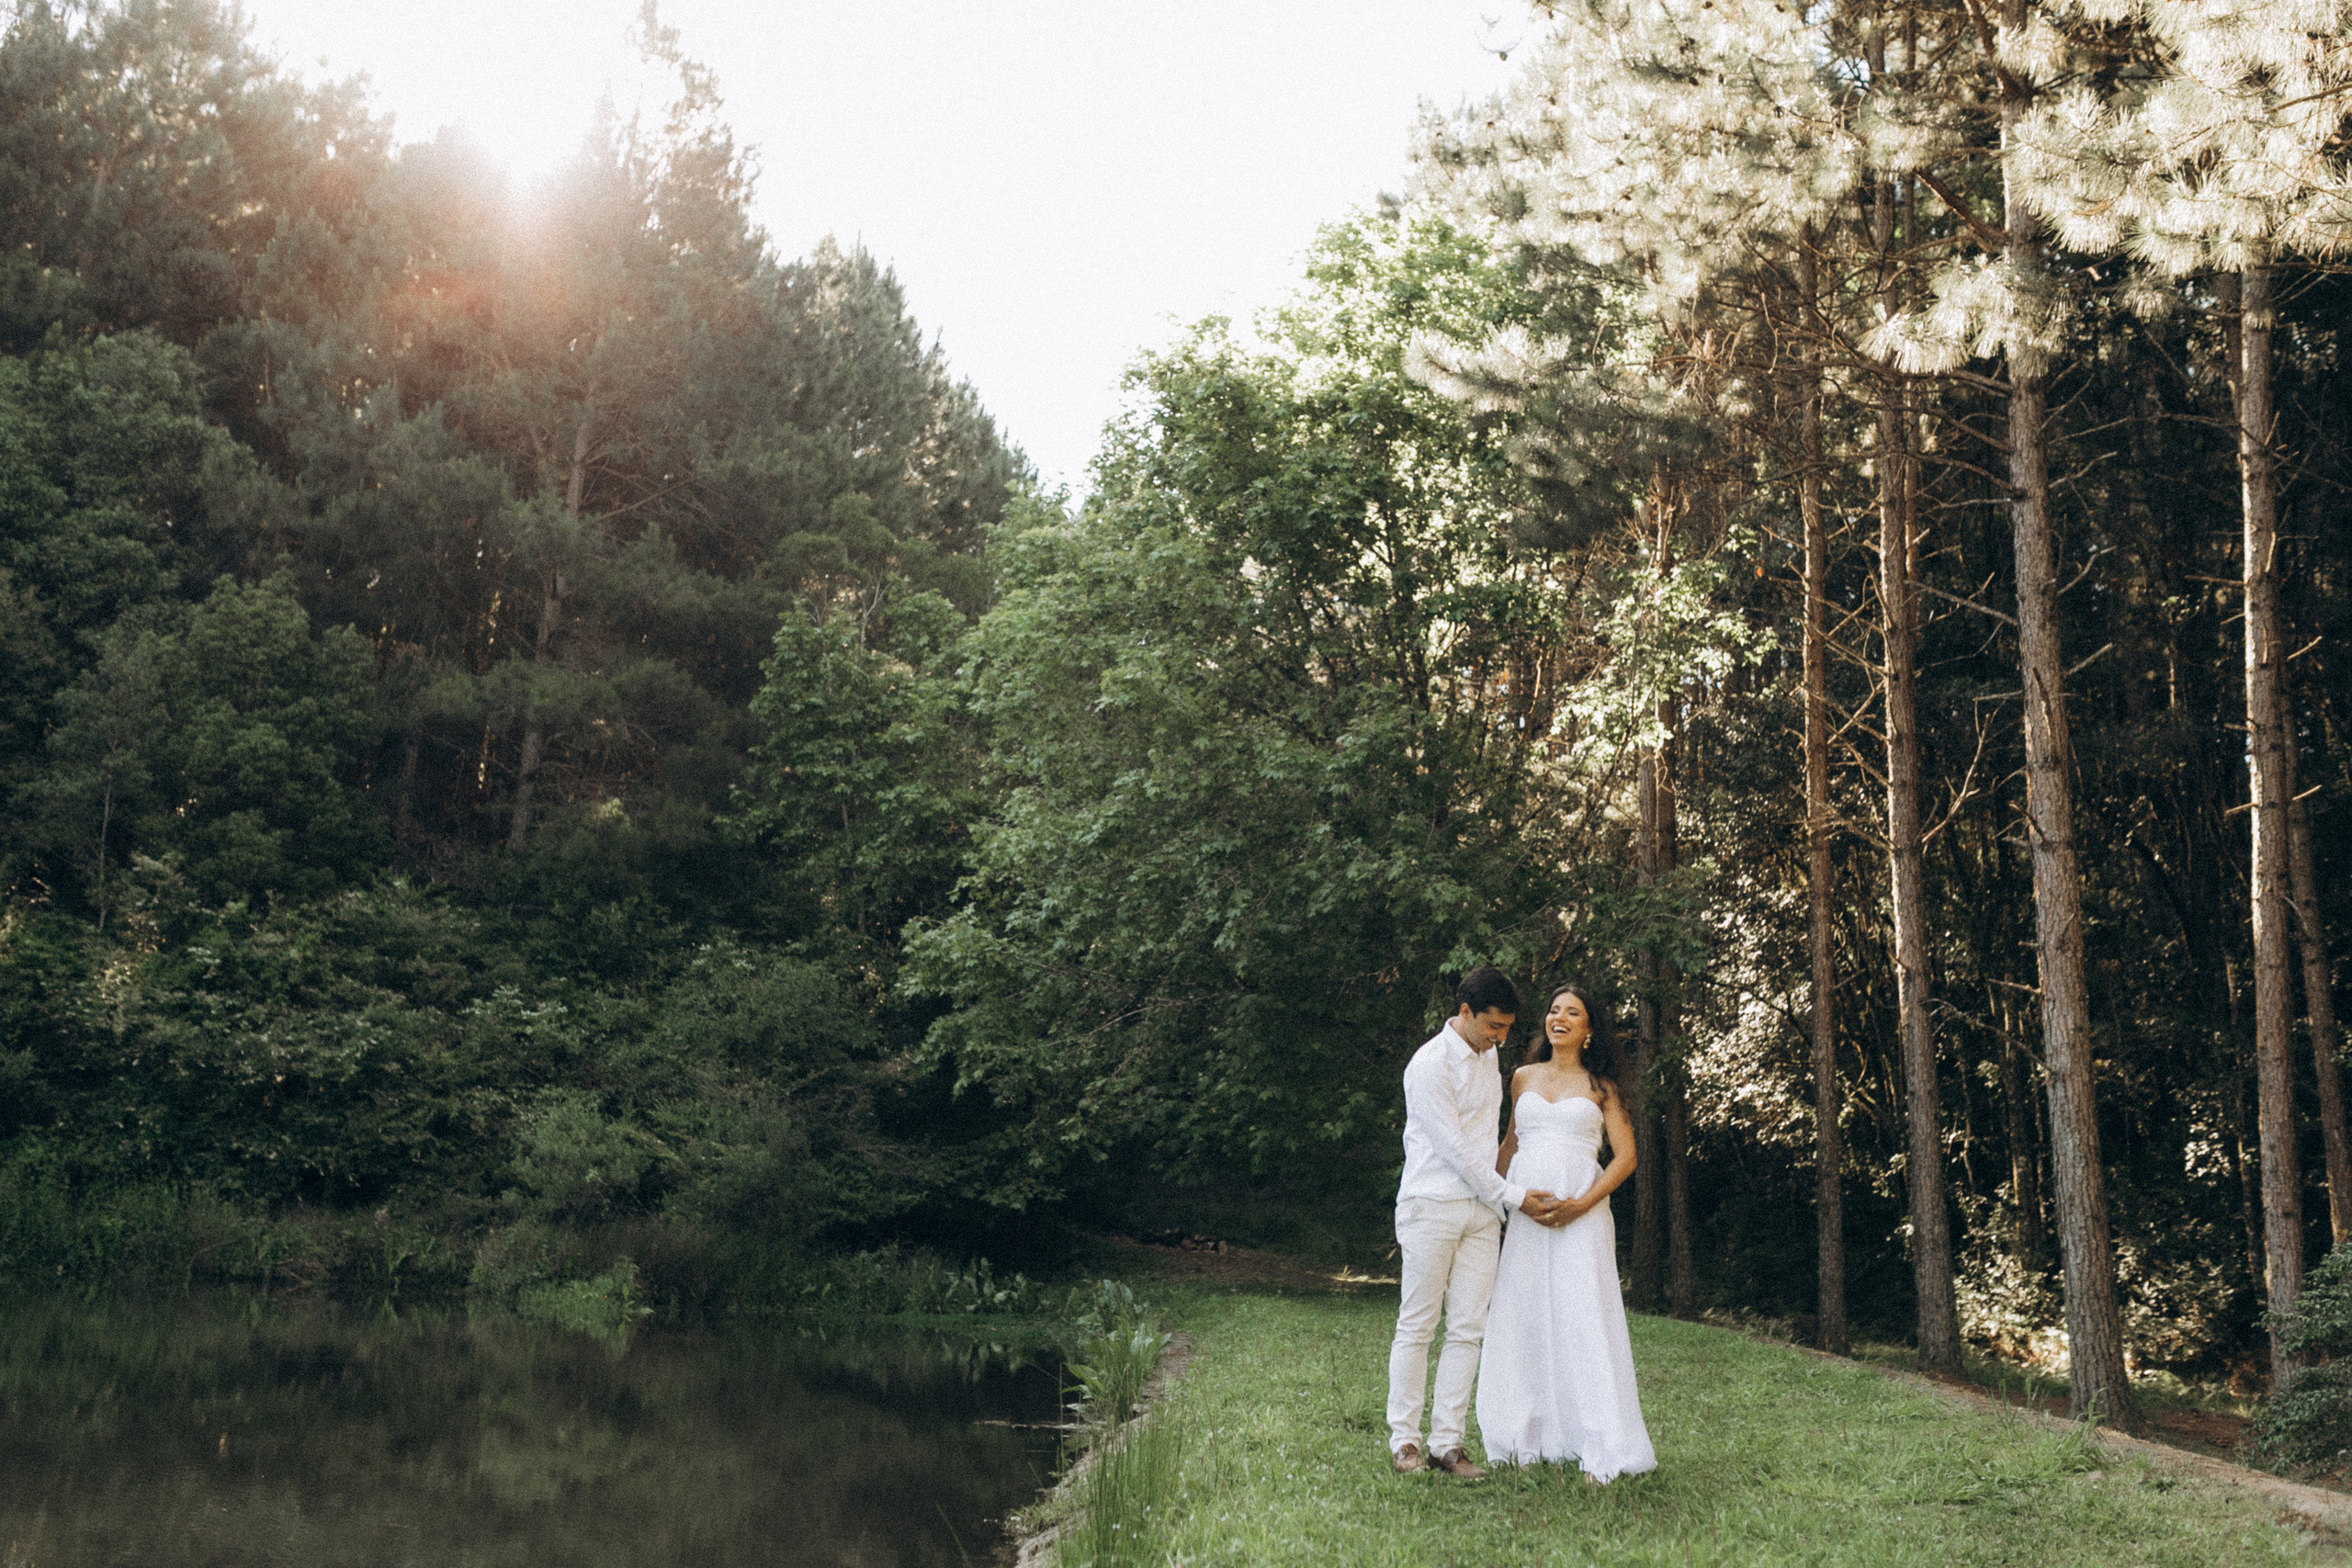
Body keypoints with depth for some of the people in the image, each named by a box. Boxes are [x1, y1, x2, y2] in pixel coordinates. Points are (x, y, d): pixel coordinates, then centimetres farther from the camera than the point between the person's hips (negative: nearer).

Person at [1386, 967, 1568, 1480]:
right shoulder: (1429, 1066, -13)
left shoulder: (1488, 1056, 12)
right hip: (1432, 1207, -7)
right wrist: (1514, 1197, -10)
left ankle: (1447, 1442, 4)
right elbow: (1456, 1148, -14)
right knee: (1417, 1326, -1)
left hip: (1483, 1211, 7)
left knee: (1468, 1329, 2)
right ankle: (1404, 1440, 7)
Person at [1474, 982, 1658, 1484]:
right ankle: (1531, 1438, 7)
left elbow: (1625, 1157, 1)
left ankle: (1600, 1450, -6)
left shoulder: (1600, 1087, 6)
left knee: (1582, 1321, -8)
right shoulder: (1523, 1078, 15)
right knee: (1524, 1320, 1)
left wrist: (1582, 1205, -12)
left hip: (1581, 1214, -3)